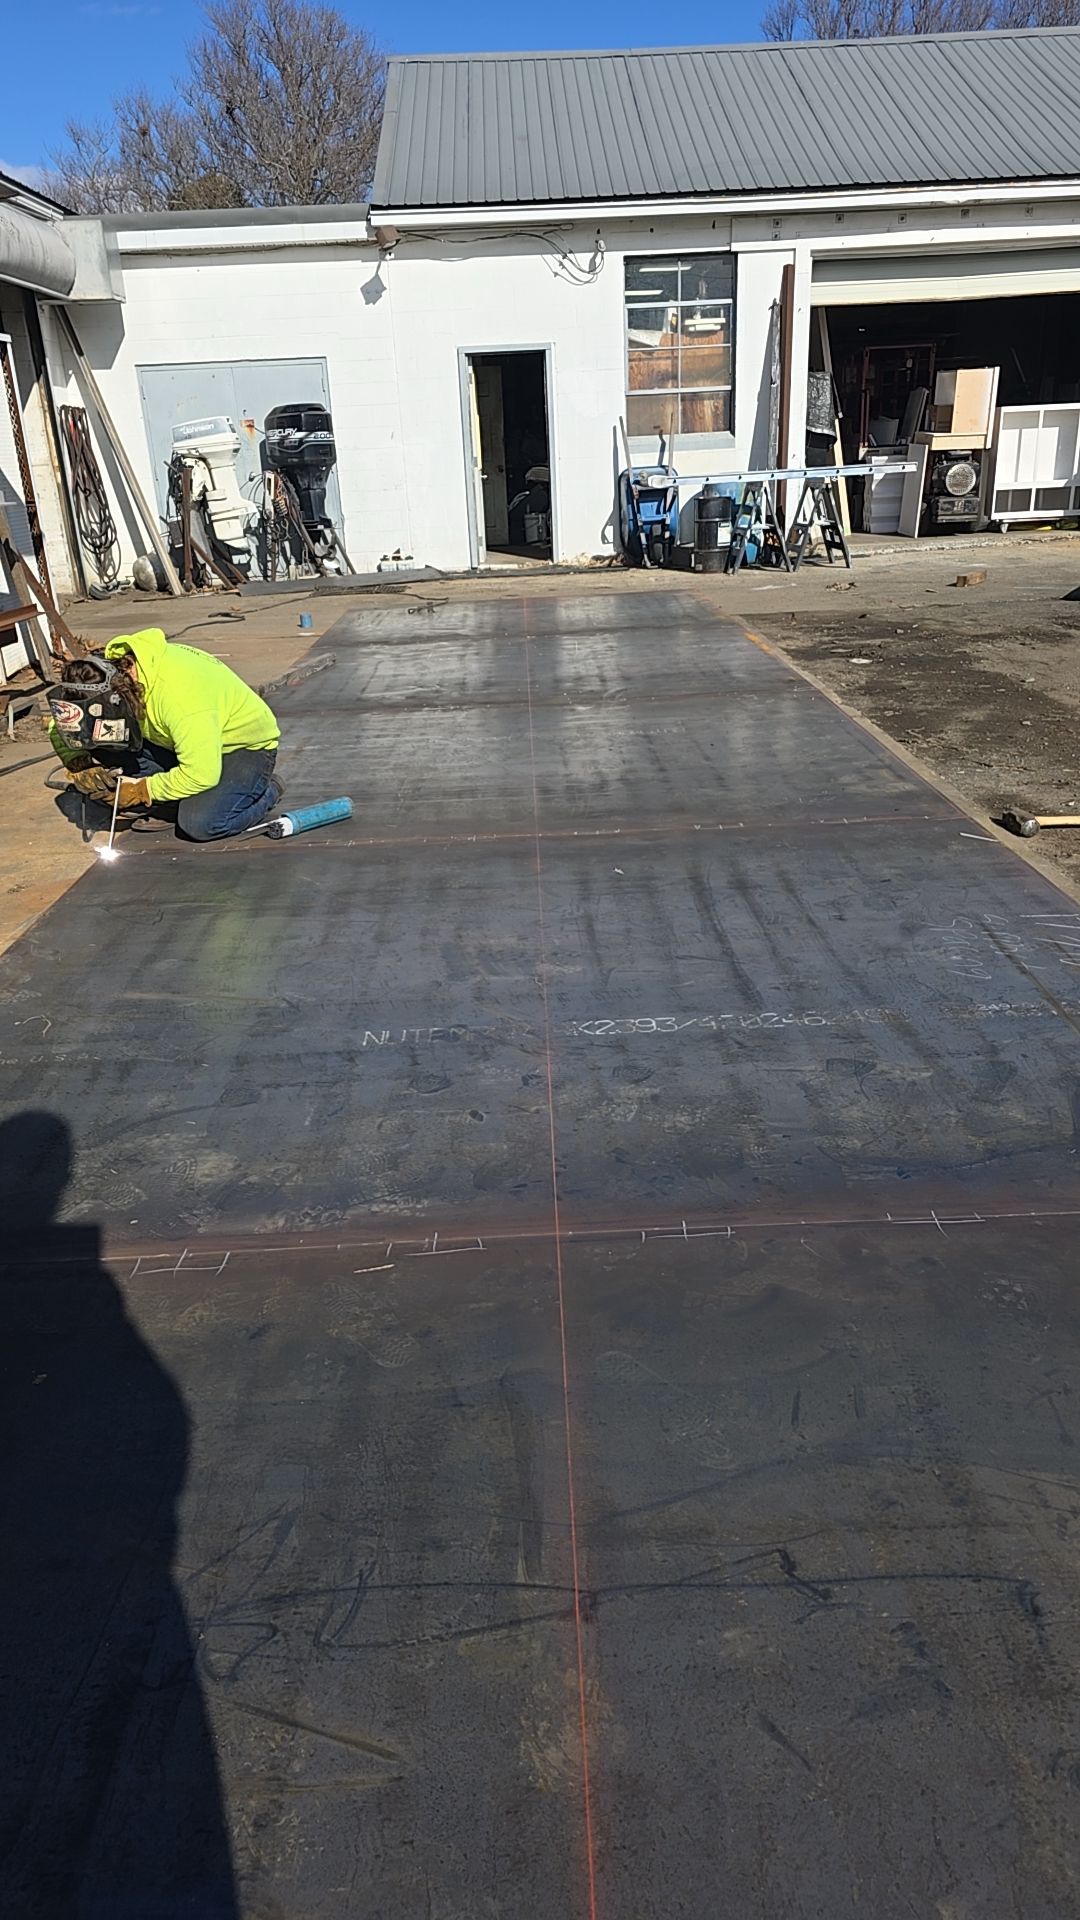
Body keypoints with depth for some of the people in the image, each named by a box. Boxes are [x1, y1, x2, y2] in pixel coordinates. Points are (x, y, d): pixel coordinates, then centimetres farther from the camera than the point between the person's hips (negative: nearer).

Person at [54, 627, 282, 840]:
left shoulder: (177, 694, -37)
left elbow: (202, 774, -36)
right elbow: (60, 728, 0)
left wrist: (142, 790, -24)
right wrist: (79, 766, -19)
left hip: (247, 745, -7)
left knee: (200, 823, -31)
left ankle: (267, 791, -4)